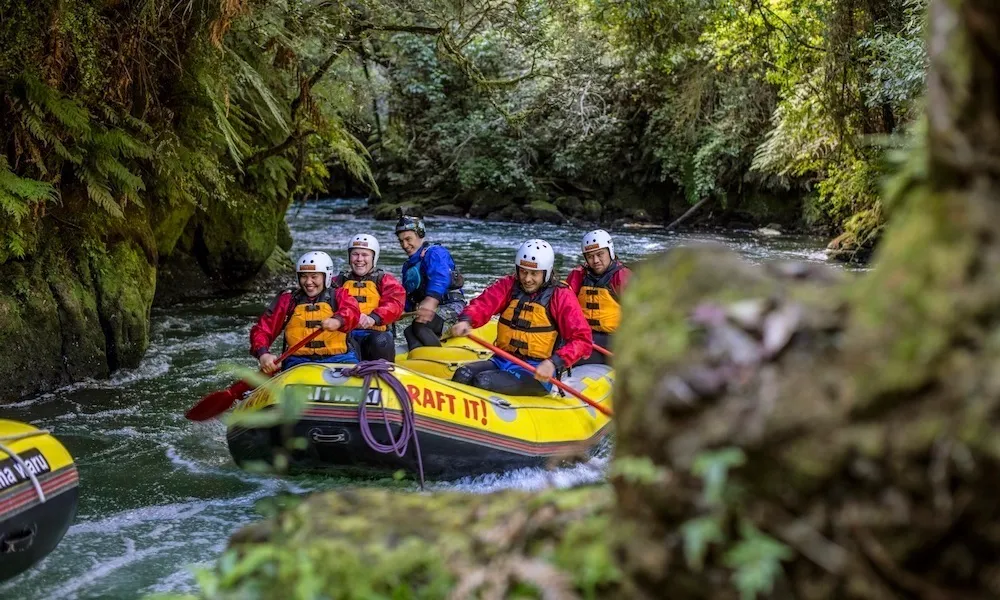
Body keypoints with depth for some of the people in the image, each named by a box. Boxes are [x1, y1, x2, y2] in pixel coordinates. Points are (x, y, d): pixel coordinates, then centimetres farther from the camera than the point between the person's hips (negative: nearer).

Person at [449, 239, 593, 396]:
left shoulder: (561, 296, -2)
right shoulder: (509, 285, 8)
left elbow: (582, 340, -11)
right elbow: (483, 304, -10)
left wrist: (554, 363, -25)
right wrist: (465, 321, -33)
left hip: (539, 372, -4)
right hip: (502, 361, 5)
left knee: (484, 381, -28)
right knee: (463, 375, -22)